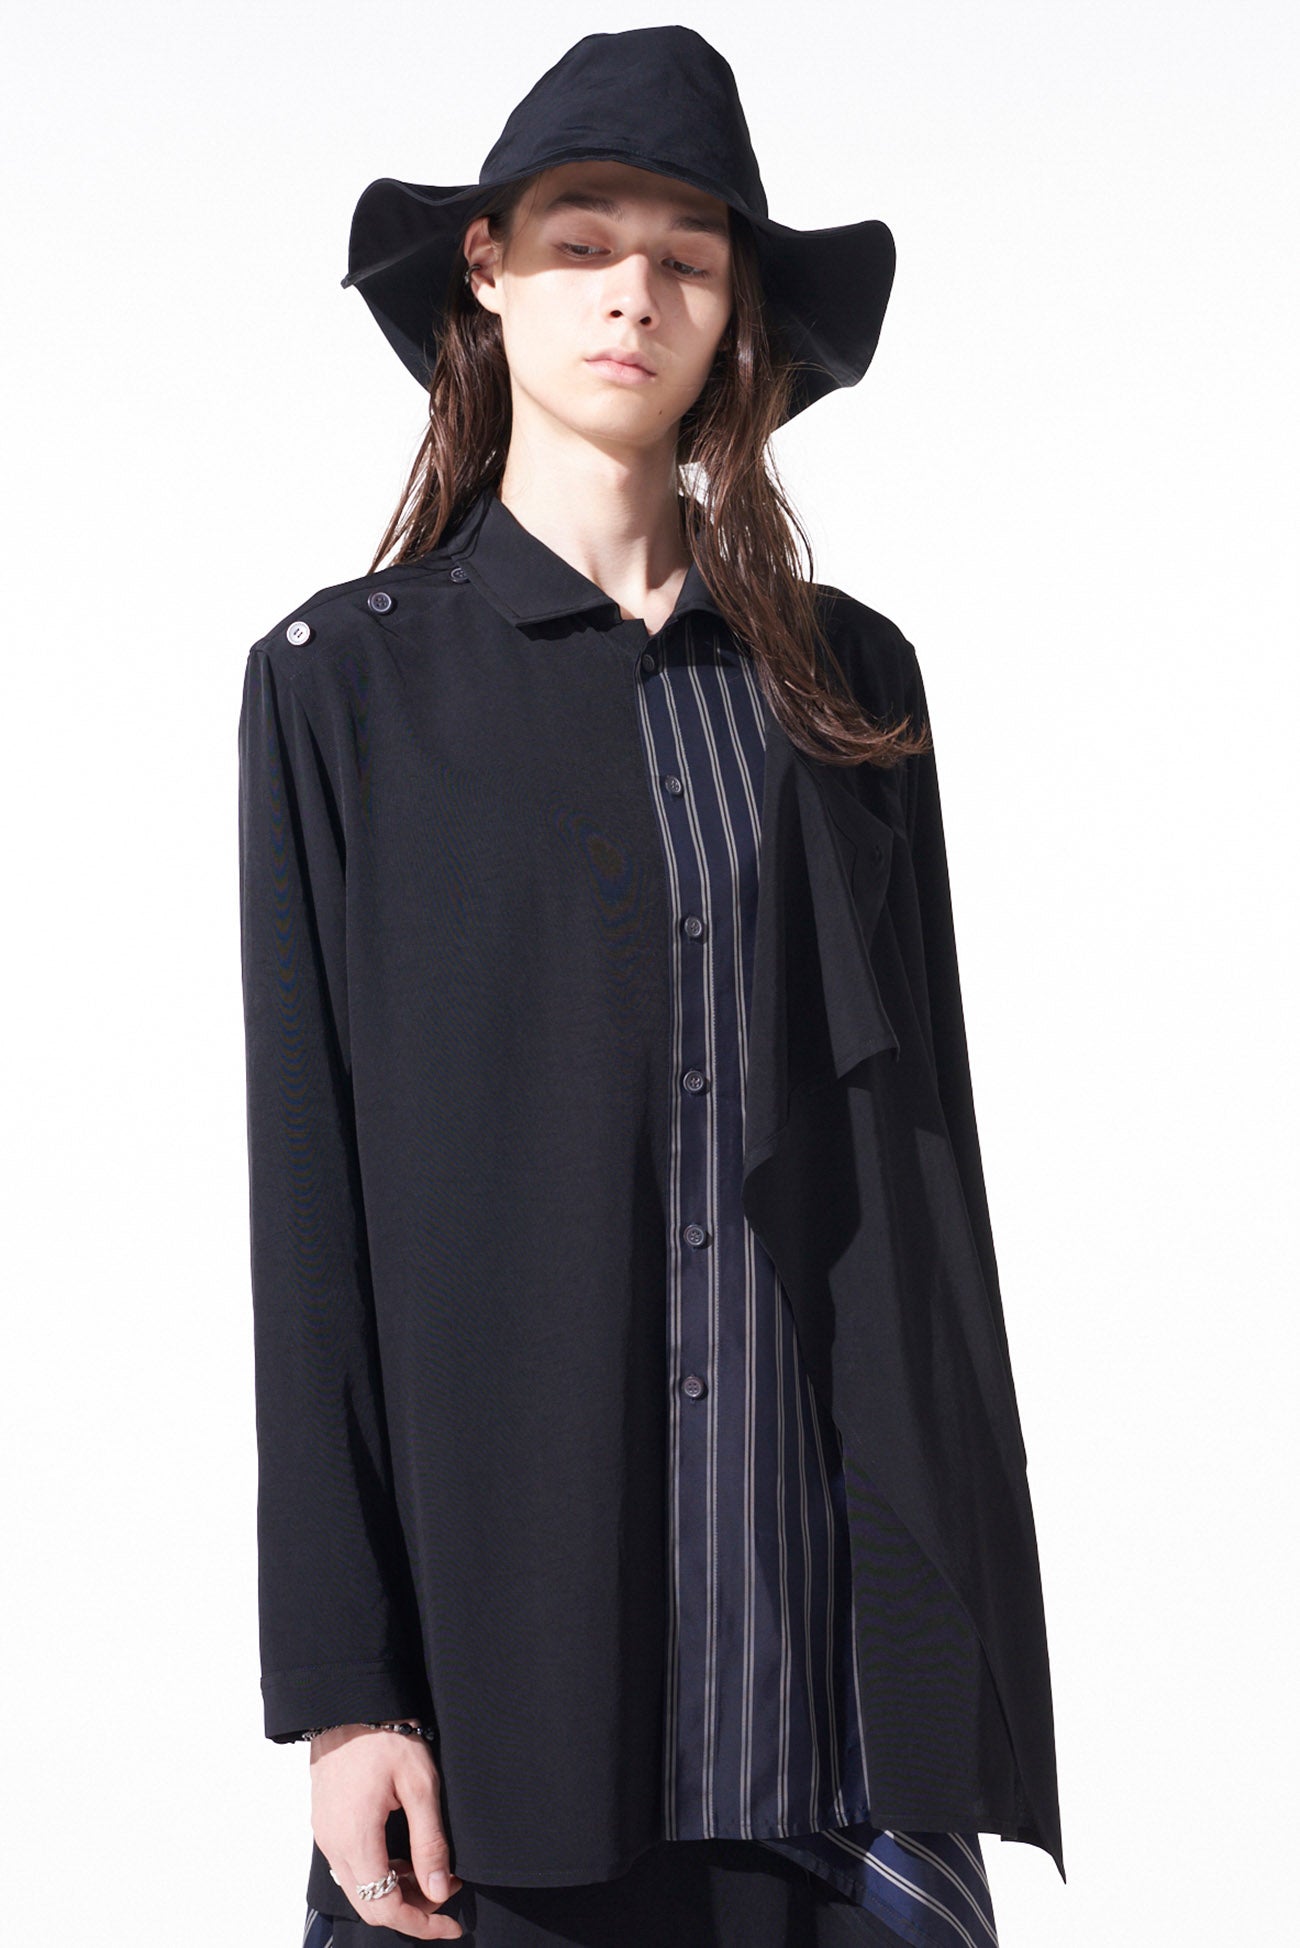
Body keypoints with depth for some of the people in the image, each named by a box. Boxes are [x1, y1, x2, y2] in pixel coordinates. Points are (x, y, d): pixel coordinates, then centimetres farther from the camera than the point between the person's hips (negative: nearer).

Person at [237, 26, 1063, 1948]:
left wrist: (957, 1657, 2)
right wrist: (339, 1687, -7)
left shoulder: (848, 684, 10)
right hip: (502, 1620, -2)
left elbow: (922, 1156, 8)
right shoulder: (346, 681, 3)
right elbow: (305, 1190, 0)